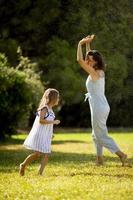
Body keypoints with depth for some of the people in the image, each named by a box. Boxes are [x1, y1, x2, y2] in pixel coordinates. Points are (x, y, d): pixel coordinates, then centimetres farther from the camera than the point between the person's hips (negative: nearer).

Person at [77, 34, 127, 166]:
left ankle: (120, 154, -5)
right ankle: (99, 159, 21)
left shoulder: (94, 73, -16)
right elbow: (89, 57, 24)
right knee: (96, 135, 17)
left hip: (98, 109, -9)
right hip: (103, 107, 9)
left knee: (101, 135, -2)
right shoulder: (100, 72, 7)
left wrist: (80, 44, -12)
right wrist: (87, 44, 20)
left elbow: (80, 60, -20)